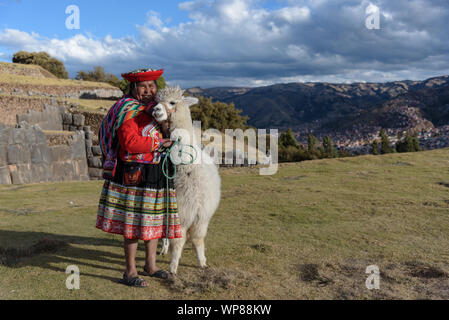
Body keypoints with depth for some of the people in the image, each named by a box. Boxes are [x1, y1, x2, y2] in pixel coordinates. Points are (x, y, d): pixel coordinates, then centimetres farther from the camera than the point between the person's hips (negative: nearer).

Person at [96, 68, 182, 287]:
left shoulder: (156, 109, 16)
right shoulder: (128, 111, -10)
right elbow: (130, 142, -22)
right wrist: (159, 144, -15)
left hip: (157, 175, 9)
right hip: (134, 175, -8)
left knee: (154, 219, 15)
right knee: (133, 223, -1)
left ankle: (150, 265, 30)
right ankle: (130, 272, 12)